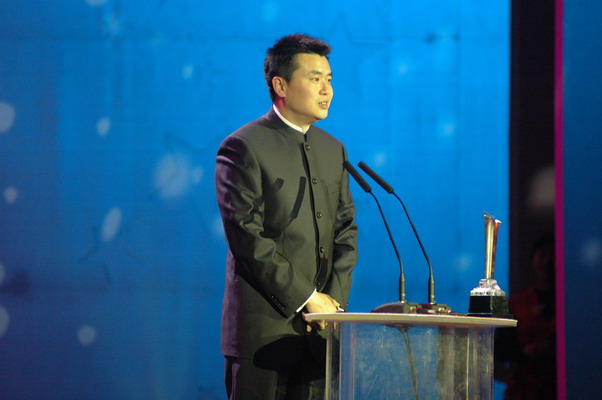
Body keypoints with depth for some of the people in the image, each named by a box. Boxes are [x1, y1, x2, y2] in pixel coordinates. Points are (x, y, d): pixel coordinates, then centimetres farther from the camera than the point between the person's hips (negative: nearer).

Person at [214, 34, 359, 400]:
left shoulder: (333, 150, 16)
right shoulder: (243, 148, -6)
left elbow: (346, 231, 15)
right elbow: (247, 238, -12)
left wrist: (335, 299, 0)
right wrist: (307, 299, -12)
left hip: (320, 328, 6)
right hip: (264, 325, -6)